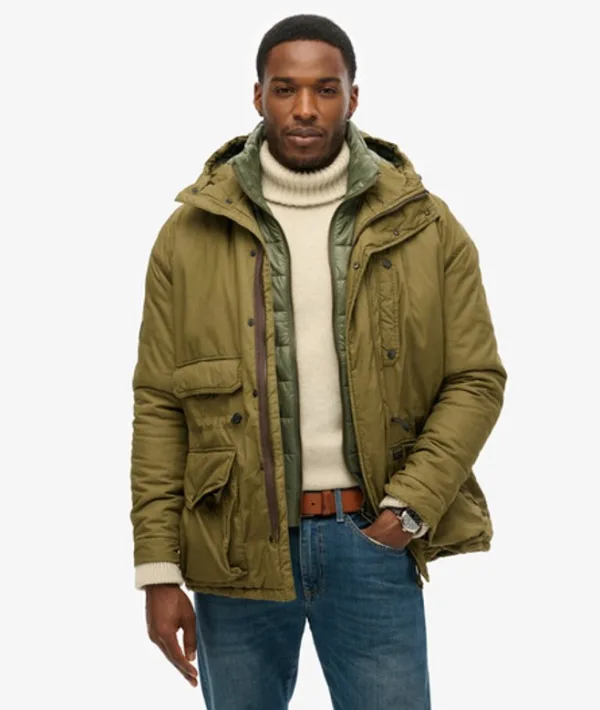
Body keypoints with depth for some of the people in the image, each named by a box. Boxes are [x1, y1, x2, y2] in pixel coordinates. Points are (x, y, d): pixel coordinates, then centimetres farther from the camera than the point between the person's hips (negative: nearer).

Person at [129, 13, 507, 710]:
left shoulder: (426, 227, 1)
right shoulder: (191, 234, 1)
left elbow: (477, 379, 2)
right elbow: (158, 404, 0)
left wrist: (410, 508, -10)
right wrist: (158, 571, -4)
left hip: (372, 542, 0)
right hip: (236, 547, 1)